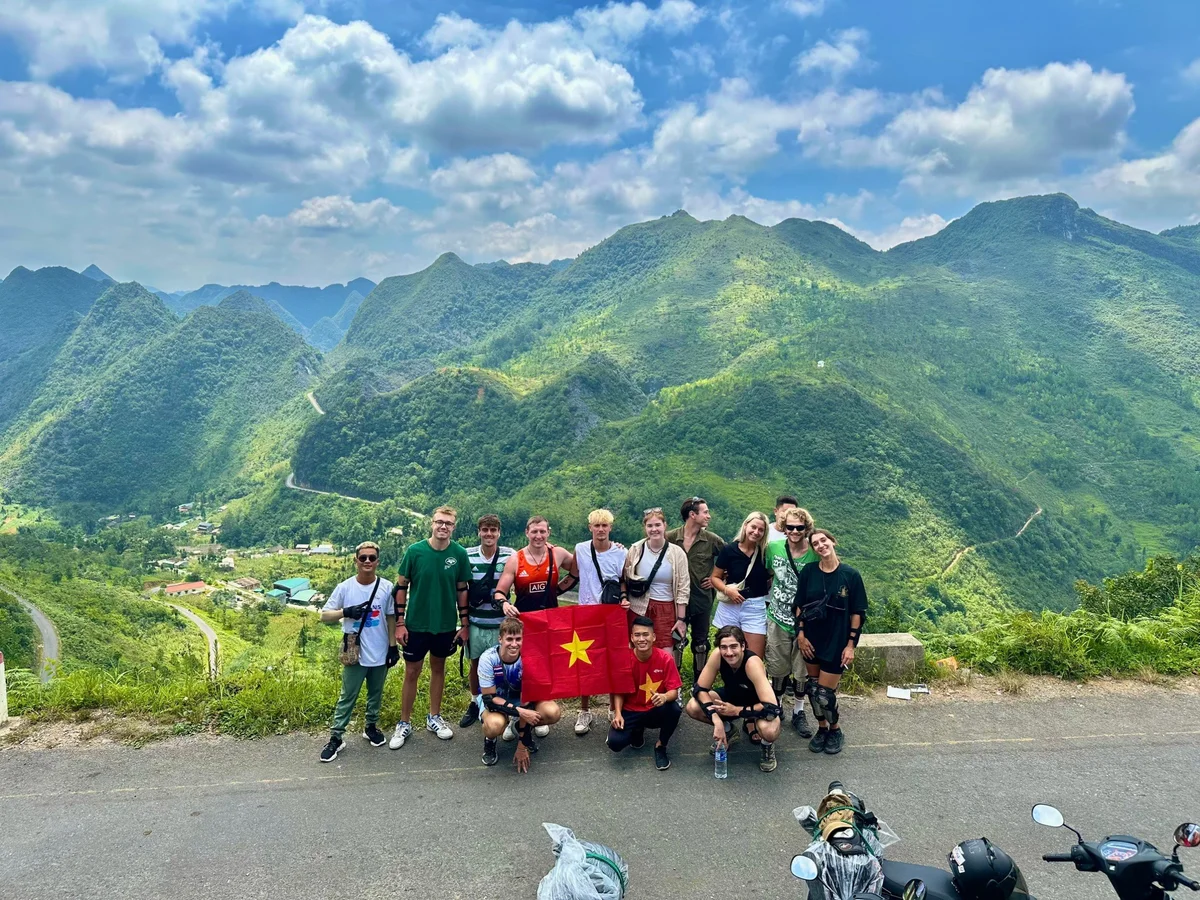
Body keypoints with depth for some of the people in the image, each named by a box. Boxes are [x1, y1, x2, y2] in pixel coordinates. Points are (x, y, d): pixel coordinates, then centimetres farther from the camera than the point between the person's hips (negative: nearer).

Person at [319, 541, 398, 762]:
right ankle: (336, 737, 17)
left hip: (380, 653, 2)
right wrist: (345, 612, -23)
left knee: (376, 694, 18)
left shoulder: (387, 587, -6)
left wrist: (393, 646, 2)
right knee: (347, 697, 7)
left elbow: (391, 618, 3)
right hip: (355, 654, -1)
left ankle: (371, 727, 36)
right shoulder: (345, 588, -9)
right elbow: (324, 615, -6)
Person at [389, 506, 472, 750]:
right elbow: (401, 587, -5)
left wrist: (464, 624, 2)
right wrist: (399, 623, -7)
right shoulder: (415, 551, -12)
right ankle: (404, 724, 21)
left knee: (438, 668, 16)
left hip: (446, 625, 2)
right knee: (412, 672, 7)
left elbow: (462, 590, 2)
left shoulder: (459, 554, -7)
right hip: (416, 624, -2)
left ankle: (434, 718, 32)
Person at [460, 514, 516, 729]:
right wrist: (463, 618, 3)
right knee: (476, 664, 15)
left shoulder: (510, 555, -7)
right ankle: (475, 703, 33)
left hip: (501, 623, -1)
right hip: (475, 622, 2)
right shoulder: (467, 556, -3)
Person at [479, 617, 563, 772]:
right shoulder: (488, 659, -27)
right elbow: (489, 698, -22)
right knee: (494, 724, -39)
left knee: (553, 712, -27)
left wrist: (522, 746, -18)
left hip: (522, 700, 2)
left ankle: (525, 732, 7)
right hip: (494, 701, -2)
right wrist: (520, 712, -36)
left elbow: (526, 701, -20)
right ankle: (489, 741, 0)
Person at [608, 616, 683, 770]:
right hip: (630, 712, 1)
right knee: (615, 743, -24)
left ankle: (660, 746, -3)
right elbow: (619, 691, -3)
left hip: (655, 711, -1)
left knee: (674, 709, -34)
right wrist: (618, 713, -20)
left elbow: (674, 691, -15)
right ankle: (637, 730, 15)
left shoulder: (665, 658, -16)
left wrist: (664, 697, -39)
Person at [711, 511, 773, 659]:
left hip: (755, 608, 0)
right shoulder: (729, 550, -7)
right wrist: (727, 590, -15)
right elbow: (715, 577, 1)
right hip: (730, 606, 0)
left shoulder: (765, 552, -4)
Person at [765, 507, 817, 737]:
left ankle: (798, 713, 31)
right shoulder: (773, 548, -7)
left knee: (803, 670, 12)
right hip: (778, 621, 1)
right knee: (778, 670, 13)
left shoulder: (815, 554, -14)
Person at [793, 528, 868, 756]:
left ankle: (835, 730, 24)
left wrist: (851, 644, -7)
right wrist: (801, 634, -2)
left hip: (836, 643, -3)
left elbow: (857, 613, -5)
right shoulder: (808, 572, -3)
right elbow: (799, 606, 4)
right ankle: (821, 728, 33)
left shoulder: (850, 575, -10)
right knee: (812, 689, 10)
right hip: (812, 641, 3)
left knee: (825, 694, -3)